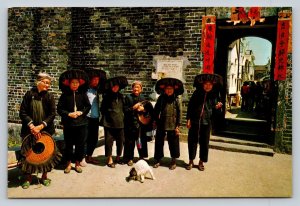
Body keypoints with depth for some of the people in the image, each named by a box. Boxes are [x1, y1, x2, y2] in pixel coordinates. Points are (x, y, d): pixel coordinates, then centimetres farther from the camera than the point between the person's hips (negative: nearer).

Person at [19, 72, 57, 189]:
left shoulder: (50, 96, 0)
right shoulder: (29, 94, -1)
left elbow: (52, 114, -5)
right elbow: (23, 112, -4)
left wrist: (40, 126, -14)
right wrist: (31, 126, -15)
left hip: (45, 130, 0)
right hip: (29, 130, 0)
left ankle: (44, 176, 25)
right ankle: (28, 177, 24)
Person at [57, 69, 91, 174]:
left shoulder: (83, 94, 0)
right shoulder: (65, 95, -1)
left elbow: (88, 106, 5)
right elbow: (59, 109, -2)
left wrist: (81, 112, -10)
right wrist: (69, 114, -14)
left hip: (81, 123, 1)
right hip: (68, 124, -1)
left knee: (80, 144, 7)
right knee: (68, 144, 8)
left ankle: (77, 163, 23)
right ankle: (68, 164, 24)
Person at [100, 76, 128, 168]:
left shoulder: (121, 96, 11)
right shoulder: (107, 96, -1)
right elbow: (102, 109, 3)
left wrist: (122, 116, 9)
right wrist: (106, 117, -2)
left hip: (120, 123, 4)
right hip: (109, 123, -4)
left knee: (120, 141, 9)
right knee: (109, 141, 1)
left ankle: (118, 157, 27)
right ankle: (109, 159, 15)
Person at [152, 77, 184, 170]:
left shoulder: (176, 100, -1)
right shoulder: (161, 98, 3)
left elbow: (179, 113, -2)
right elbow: (156, 110, 9)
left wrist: (178, 125, -5)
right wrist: (156, 120, 5)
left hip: (172, 126, -2)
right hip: (161, 125, 2)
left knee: (173, 143, 6)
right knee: (159, 142, 10)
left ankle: (173, 161, 23)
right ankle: (158, 160, 25)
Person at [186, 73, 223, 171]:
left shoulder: (214, 96, 3)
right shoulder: (197, 93, 0)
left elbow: (213, 108, 10)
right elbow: (190, 106, 1)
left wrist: (217, 107, -13)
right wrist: (188, 119, -4)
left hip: (206, 122, 1)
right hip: (194, 121, -1)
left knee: (204, 142, 8)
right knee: (192, 141, 7)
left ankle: (201, 162, 24)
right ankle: (191, 161, 23)